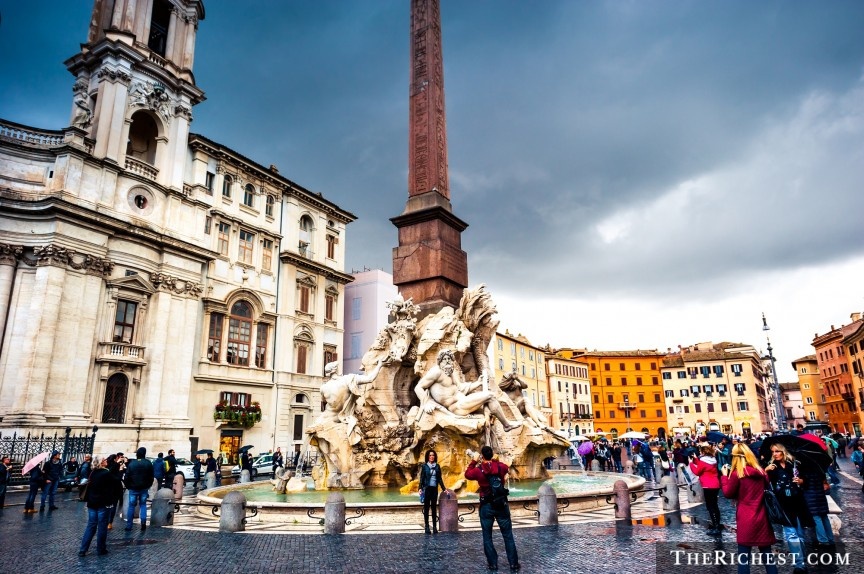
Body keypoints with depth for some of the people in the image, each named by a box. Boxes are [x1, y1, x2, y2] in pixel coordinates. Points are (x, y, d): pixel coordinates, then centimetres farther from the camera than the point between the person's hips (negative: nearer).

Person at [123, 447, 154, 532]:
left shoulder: (132, 463, -8)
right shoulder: (148, 463, -4)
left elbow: (127, 477, -7)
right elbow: (151, 477, 1)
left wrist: (128, 486, 8)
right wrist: (148, 486, 13)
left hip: (133, 488, -1)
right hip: (144, 488, 1)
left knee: (131, 506, 8)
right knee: (143, 505, 11)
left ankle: (129, 525, 9)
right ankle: (143, 523, 0)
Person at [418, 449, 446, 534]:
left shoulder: (437, 466, 6)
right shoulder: (424, 466, -1)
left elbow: (440, 478, 11)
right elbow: (422, 478, -2)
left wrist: (444, 488, 8)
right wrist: (420, 488, -12)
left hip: (434, 489, 2)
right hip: (426, 488, -2)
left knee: (434, 507, 5)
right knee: (426, 507, 3)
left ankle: (434, 526, 10)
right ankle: (427, 526, 8)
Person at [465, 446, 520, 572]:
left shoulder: (478, 470, -11)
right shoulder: (501, 466, -6)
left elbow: (467, 474, 9)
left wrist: (474, 462, 17)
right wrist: (493, 461, 20)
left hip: (486, 506, -2)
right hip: (501, 504, 2)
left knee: (487, 536, 12)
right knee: (508, 536, 9)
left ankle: (493, 563, 14)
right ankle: (513, 564, 10)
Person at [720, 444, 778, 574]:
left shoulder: (736, 474, -12)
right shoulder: (760, 471, 3)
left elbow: (728, 494, -3)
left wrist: (724, 476, 5)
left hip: (746, 520, -5)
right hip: (762, 518, 5)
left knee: (743, 556, 2)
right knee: (767, 553, 16)